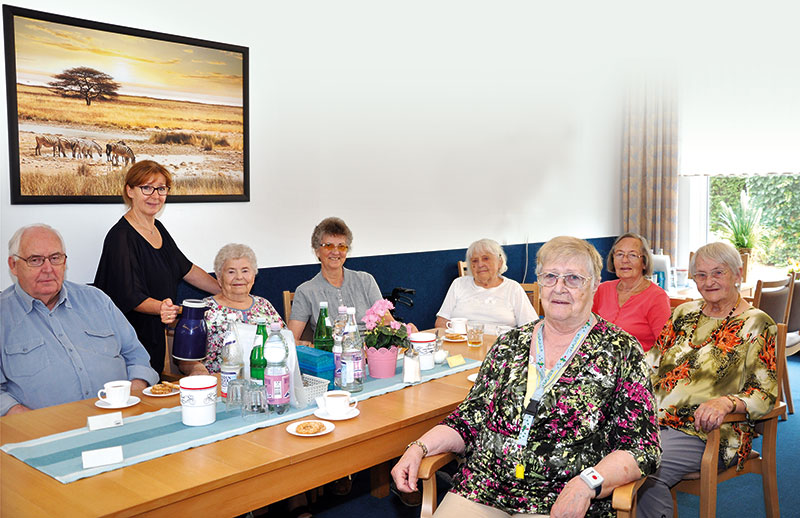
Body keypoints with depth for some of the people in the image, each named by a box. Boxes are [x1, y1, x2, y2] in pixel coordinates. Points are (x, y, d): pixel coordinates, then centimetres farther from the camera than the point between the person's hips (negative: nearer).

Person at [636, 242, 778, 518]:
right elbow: (654, 361, 19)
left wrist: (726, 402, -26)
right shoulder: (685, 313, 17)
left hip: (707, 432, -5)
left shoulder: (756, 325, 1)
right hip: (656, 418, 5)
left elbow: (765, 394, -6)